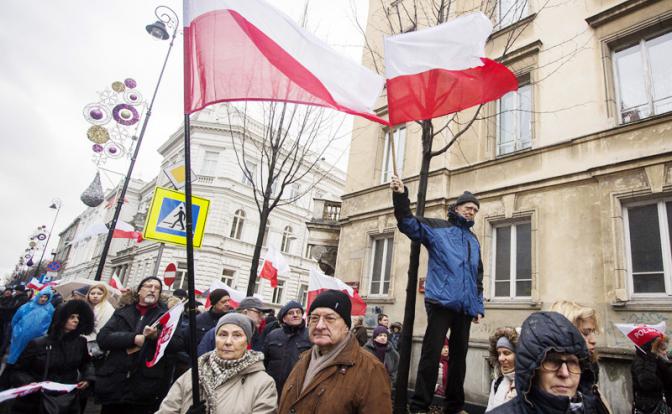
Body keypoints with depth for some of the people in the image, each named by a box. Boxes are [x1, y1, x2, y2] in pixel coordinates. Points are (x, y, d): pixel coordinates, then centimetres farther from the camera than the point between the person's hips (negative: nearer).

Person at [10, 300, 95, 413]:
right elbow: (18, 370, -1)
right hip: (39, 401, -2)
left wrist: (87, 378, 0)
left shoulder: (80, 342, 1)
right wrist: (29, 384, -19)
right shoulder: (38, 343, -8)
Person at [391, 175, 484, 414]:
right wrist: (400, 196, -28)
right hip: (441, 302, -6)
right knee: (431, 352, -7)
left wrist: (479, 306, 18)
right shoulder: (437, 228, 3)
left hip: (465, 307, 7)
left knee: (459, 354, 13)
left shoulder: (474, 240, 21)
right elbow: (408, 224, -13)